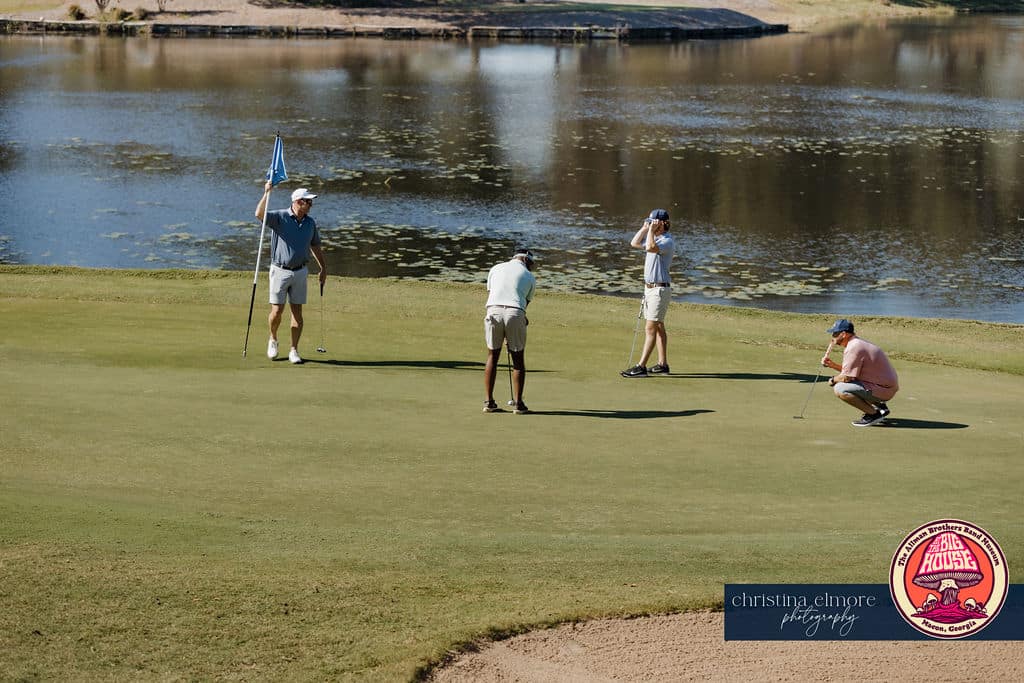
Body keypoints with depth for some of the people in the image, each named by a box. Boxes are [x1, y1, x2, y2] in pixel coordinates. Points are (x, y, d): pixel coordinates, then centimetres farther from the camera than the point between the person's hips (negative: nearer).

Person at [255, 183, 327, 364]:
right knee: (277, 311, -4)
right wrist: (267, 193, -34)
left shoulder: (310, 222, 5)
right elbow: (259, 214, -28)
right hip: (280, 271, -4)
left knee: (297, 311, 2)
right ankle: (273, 340, 25)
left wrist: (323, 268, 17)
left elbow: (315, 246, 18)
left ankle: (294, 351, 8)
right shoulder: (280, 217, -9)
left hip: (300, 272, 4)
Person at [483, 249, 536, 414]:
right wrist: (510, 336, 24)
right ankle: (518, 403, 9)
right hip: (515, 313, -2)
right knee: (518, 359, 11)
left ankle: (489, 402, 12)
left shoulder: (496, 268, 22)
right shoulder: (530, 277, 17)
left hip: (494, 311, 2)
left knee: (492, 356, 14)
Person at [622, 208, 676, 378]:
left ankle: (641, 367, -14)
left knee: (651, 328, -11)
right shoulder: (654, 238, 12)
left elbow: (650, 247, -34)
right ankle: (662, 364, 17)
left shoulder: (667, 241, -18)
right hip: (649, 287, 10)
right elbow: (634, 243, 15)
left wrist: (651, 229, -23)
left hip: (660, 289, -10)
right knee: (658, 327, 12)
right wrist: (645, 227, 7)